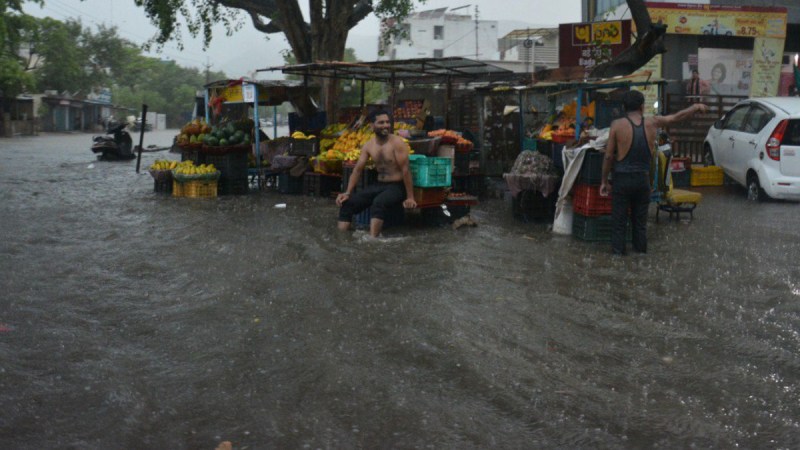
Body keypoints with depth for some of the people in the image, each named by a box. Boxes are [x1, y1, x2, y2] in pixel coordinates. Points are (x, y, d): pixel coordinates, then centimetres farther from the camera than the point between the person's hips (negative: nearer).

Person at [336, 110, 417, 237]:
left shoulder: (397, 143, -13)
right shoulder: (368, 146, 5)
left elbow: (405, 170, -16)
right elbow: (358, 169, 6)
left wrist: (410, 197, -19)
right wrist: (347, 192, -5)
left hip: (397, 186, -6)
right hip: (378, 185, 6)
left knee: (378, 203, -37)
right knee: (346, 203, -9)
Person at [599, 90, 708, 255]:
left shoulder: (617, 125, -8)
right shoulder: (652, 123, -1)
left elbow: (608, 156, -7)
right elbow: (677, 117, 14)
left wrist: (604, 181, 2)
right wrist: (697, 107, 31)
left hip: (622, 179, -3)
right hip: (642, 179, 3)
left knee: (619, 224, 2)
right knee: (640, 223, 14)